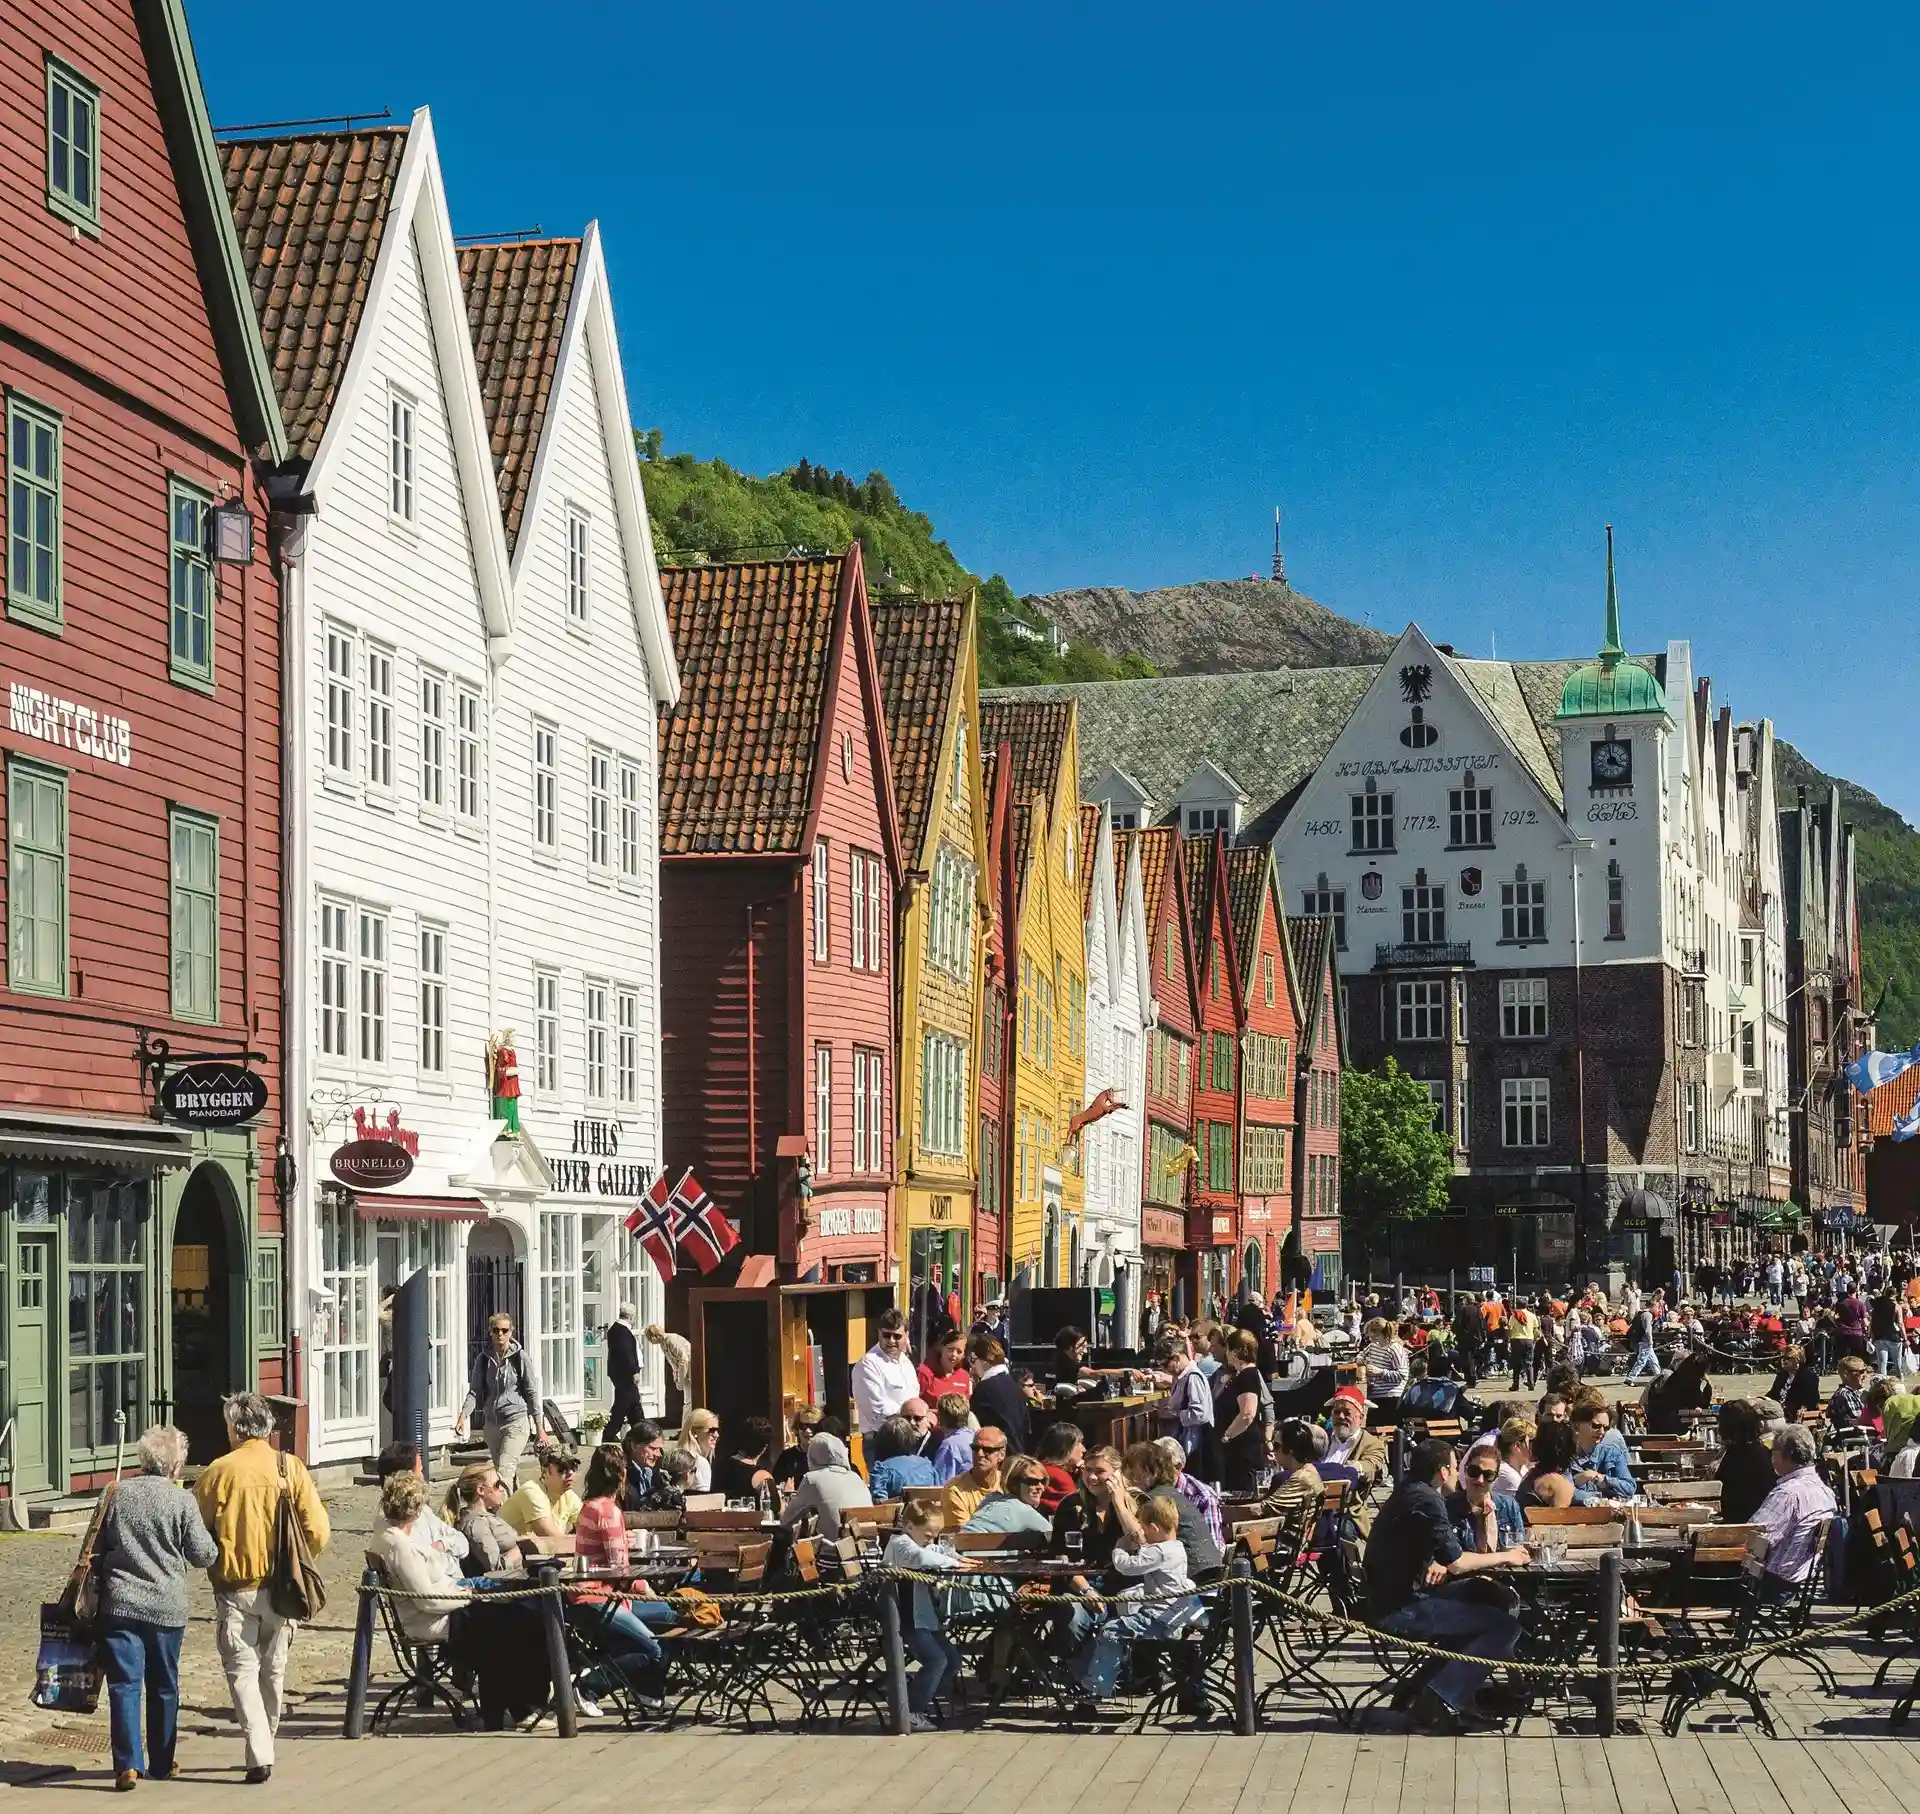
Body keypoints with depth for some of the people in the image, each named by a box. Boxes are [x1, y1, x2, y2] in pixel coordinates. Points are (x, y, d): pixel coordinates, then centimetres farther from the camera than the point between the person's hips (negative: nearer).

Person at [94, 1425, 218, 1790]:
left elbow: (96, 1550, 9)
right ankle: (161, 1764, 21)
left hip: (120, 1605, 1)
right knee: (164, 1687, 13)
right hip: (167, 1607, 0)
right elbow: (203, 1554, -3)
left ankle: (128, 1763, -12)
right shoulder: (182, 1501, -6)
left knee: (124, 1684, -1)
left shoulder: (117, 1494, 2)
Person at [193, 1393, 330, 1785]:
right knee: (273, 1671, 17)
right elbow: (318, 1532, -6)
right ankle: (265, 1747, 29)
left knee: (242, 1671, 0)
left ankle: (260, 1755, -14)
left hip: (235, 1589, -3)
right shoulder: (291, 1468, -3)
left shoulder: (219, 1472, -7)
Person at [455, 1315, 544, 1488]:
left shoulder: (521, 1357, -3)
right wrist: (462, 1416, -13)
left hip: (516, 1421, -5)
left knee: (505, 1471, -18)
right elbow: (474, 1391, 4)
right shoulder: (483, 1359, 7)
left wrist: (539, 1427, -1)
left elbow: (532, 1392, 0)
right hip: (491, 1423, 5)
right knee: (511, 1474, 11)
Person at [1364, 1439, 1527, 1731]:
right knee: (1505, 1626, -12)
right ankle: (1439, 1699, -13)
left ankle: (1464, 1690, 21)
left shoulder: (1408, 1494, 17)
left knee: (1487, 1599, 24)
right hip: (1400, 1610, -10)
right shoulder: (1426, 1500, -15)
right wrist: (1505, 1557, -3)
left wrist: (1437, 1566, 6)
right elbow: (1456, 1563, -16)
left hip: (1390, 1599, 10)